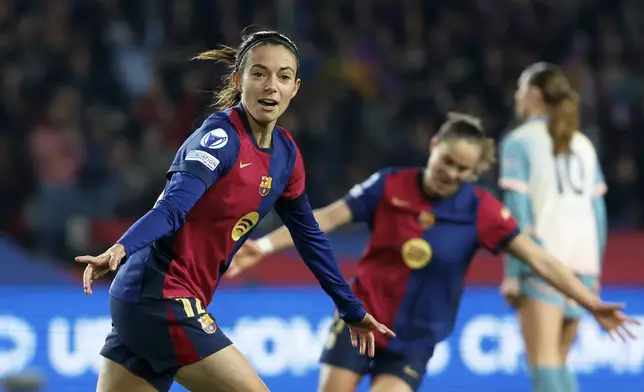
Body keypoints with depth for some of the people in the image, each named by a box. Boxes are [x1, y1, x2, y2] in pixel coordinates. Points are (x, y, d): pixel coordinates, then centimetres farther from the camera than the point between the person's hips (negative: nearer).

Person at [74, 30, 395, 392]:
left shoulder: (286, 154, 9)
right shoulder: (220, 138, -16)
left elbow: (309, 236, 22)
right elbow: (172, 207, -30)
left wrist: (352, 309, 28)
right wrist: (121, 249, -47)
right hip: (161, 297, -8)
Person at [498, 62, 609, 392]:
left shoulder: (519, 141, -1)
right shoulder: (583, 145, 15)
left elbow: (517, 211, -8)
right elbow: (598, 211, 14)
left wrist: (512, 273, -9)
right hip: (582, 260, 6)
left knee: (544, 363, -8)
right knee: (558, 363, 15)